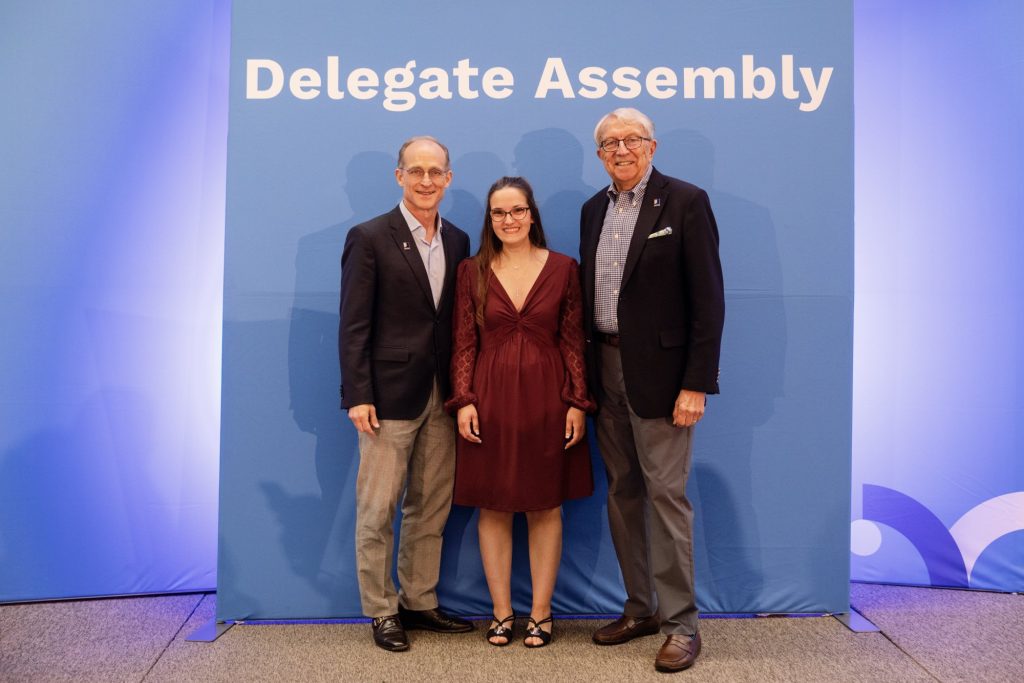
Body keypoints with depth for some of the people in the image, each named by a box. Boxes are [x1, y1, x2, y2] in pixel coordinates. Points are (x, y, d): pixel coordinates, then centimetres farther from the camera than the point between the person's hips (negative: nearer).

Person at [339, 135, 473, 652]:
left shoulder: (457, 241, 10)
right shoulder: (370, 238, -5)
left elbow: (458, 320, 11)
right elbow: (354, 326, -8)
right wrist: (357, 396, -13)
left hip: (443, 397, 5)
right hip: (390, 395, -5)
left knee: (431, 509, 13)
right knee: (377, 512, 5)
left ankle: (419, 602, 28)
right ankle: (382, 611, 21)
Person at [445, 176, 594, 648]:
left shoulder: (563, 268, 2)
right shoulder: (472, 271, 4)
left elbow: (574, 341, 0)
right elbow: (463, 343, 2)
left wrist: (578, 403, -6)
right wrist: (463, 401, -7)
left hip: (546, 400, 0)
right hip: (490, 400, 1)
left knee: (546, 507, 7)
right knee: (493, 507, 7)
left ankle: (540, 613, 21)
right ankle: (501, 612, 21)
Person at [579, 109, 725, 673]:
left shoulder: (686, 201, -5)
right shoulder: (593, 209, 13)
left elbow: (707, 299, -10)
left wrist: (696, 384, -15)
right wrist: (585, 370, 8)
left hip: (658, 371, -6)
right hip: (606, 370, 6)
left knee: (665, 493, -2)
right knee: (622, 492, 12)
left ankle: (680, 623, 12)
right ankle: (639, 608, 26)